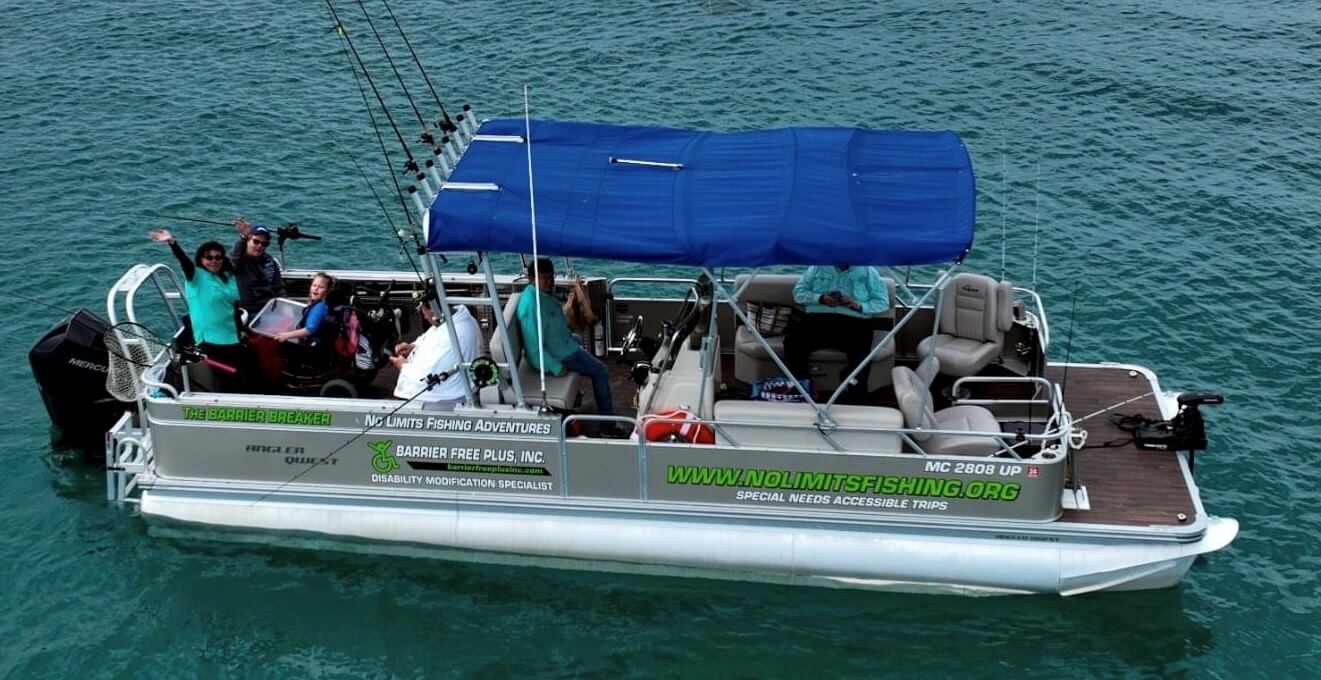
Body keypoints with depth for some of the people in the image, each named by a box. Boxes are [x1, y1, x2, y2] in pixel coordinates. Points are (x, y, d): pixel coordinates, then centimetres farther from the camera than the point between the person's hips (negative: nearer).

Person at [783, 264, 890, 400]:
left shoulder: (867, 271, 16)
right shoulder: (818, 267, 20)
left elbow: (883, 301, 11)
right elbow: (799, 292, 14)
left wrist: (859, 306, -8)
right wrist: (820, 298, -5)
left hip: (853, 323, -2)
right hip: (818, 319, 2)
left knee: (861, 351, -36)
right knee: (794, 340, -29)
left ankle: (856, 397, -29)